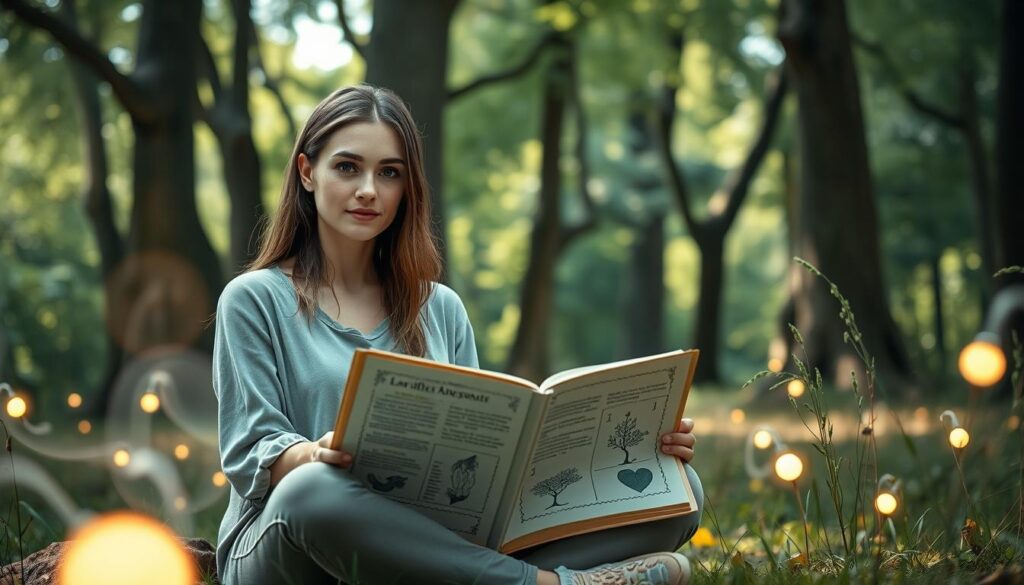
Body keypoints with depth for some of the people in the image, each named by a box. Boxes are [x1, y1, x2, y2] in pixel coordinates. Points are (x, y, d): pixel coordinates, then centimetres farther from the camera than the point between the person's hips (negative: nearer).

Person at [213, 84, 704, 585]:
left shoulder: (442, 309, 17)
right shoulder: (255, 300, 5)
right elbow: (252, 454, -5)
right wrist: (317, 456, -29)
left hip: (427, 544, 4)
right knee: (316, 491, -42)